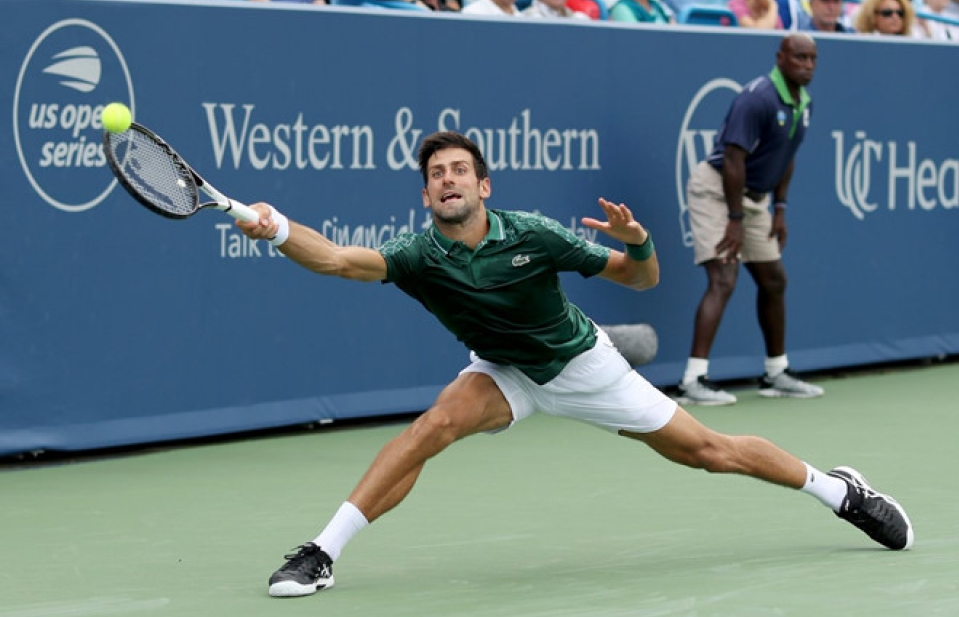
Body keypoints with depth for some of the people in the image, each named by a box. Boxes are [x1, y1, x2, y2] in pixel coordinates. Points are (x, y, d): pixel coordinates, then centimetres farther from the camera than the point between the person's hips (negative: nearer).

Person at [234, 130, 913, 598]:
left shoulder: (532, 235, -25)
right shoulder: (420, 257, -22)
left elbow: (643, 279, -17)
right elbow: (336, 259, -39)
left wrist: (637, 241, -38)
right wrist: (277, 229, -56)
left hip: (581, 362, -1)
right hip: (504, 373, 1)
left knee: (708, 450, 2)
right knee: (437, 422, -30)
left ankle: (838, 488, 25)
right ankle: (322, 553, -27)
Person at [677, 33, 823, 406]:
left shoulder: (804, 103, 5)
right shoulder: (758, 98, -24)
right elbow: (734, 160, -25)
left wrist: (779, 208, 10)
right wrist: (735, 220, -24)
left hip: (752, 196, 9)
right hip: (715, 190, -9)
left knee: (773, 281, 14)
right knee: (723, 280, -19)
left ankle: (776, 373, 28)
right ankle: (693, 380, -23)